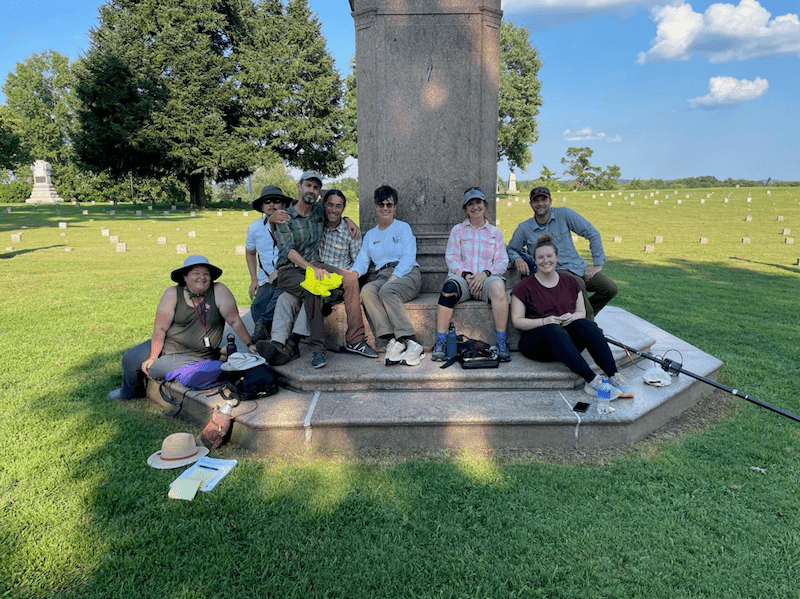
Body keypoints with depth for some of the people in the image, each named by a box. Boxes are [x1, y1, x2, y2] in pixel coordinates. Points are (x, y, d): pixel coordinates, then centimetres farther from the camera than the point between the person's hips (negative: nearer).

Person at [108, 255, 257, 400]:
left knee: (151, 369, -15)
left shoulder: (219, 292, -15)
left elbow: (235, 321, -14)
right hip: (166, 345, 4)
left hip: (194, 357, -3)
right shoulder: (172, 294, -10)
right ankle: (128, 392, 37)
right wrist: (153, 357, -12)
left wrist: (250, 344, -16)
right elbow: (160, 328, -10)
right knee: (130, 359, 3)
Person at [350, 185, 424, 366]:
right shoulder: (370, 235, 26)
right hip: (383, 276, 3)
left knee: (387, 291, -36)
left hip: (407, 275, -3)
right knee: (366, 290, -31)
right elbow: (362, 260, 16)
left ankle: (412, 343, -37)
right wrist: (352, 273, -8)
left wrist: (394, 277, -16)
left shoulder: (403, 228, 12)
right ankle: (393, 340, -40)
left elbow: (409, 258, -1)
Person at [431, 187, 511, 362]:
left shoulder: (495, 232, 18)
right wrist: (467, 275, -13)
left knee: (497, 285, -36)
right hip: (462, 277, 0)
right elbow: (451, 258, 5)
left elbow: (502, 261, 8)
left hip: (487, 277, 0)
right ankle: (440, 343, -34)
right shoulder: (457, 230, 17)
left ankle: (501, 342, -32)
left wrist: (485, 274, -12)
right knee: (449, 287, -35)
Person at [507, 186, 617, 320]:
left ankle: (586, 316, 10)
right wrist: (517, 259, -10)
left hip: (579, 267, 3)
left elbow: (593, 234, 1)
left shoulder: (564, 214, 0)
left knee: (610, 288, -15)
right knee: (579, 285, -34)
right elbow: (511, 249, 15)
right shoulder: (524, 228, 1)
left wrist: (598, 264, -4)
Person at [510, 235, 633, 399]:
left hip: (569, 339, 4)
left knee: (586, 324, -28)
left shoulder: (570, 283, 16)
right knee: (554, 330, -37)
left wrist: (572, 317, -10)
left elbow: (582, 312, 15)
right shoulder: (524, 287, 3)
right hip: (536, 341, -3)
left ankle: (614, 376, -34)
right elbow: (517, 321, -4)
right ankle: (591, 381, -45)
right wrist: (545, 321, -20)